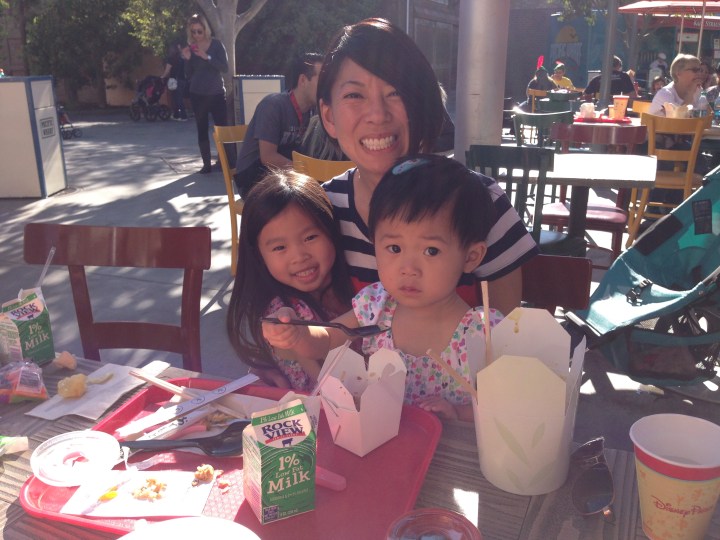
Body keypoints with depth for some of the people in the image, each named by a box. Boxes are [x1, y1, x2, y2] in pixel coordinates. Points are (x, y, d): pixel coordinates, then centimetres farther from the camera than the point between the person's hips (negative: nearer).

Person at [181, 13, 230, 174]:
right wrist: (187, 60, -13)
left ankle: (231, 162, -4)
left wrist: (207, 57, -23)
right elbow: (188, 76, 4)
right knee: (202, 130, 5)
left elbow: (224, 67, -13)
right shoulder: (189, 48, 4)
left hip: (216, 93, -2)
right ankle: (207, 164, 11)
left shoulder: (216, 44, -2)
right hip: (197, 95, 3)